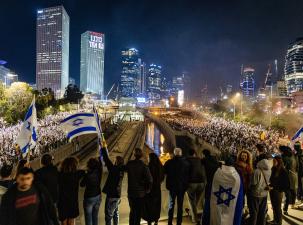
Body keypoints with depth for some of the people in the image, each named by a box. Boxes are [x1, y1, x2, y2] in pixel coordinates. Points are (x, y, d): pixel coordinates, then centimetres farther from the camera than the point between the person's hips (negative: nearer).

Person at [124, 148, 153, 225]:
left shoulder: (129, 164, -9)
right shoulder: (143, 166, -17)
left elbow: (124, 169, 13)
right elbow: (149, 179, -21)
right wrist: (148, 189, -6)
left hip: (131, 192, 3)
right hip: (140, 192, -3)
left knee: (132, 211, 21)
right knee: (138, 212, 13)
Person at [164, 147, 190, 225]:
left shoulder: (169, 162, -10)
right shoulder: (186, 163, -9)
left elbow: (164, 172, 1)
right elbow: (188, 174, 0)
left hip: (172, 186, 0)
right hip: (182, 186, 0)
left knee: (171, 204, 13)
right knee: (180, 205, 12)